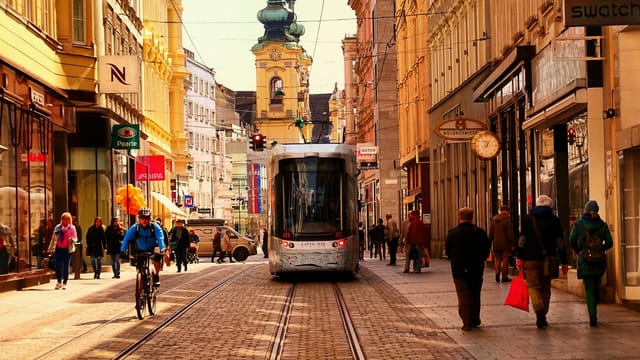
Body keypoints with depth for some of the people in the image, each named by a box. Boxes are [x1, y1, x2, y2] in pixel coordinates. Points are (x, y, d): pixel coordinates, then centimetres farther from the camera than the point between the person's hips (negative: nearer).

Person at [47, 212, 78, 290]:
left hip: (67, 249, -2)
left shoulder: (72, 228, 3)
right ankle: (59, 282, 14)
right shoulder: (57, 227, 9)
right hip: (58, 249, 2)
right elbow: (53, 238, 14)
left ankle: (64, 283, 6)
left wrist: (72, 240, -21)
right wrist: (51, 248, 11)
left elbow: (75, 239, 2)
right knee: (57, 266, -1)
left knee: (66, 266, -1)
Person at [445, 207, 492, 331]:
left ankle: (467, 322, -2)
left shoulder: (453, 233, -9)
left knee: (463, 296, 2)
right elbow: (487, 249, 2)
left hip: (459, 270, -2)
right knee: (475, 295, 15)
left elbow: (448, 251, -1)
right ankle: (475, 320, 22)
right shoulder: (481, 232, -4)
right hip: (476, 270, 2)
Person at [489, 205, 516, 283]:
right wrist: (513, 244, -8)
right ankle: (504, 277, 2)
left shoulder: (493, 219, 9)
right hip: (506, 244, -5)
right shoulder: (507, 219, -10)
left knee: (497, 259, 12)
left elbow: (490, 233, 12)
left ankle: (497, 272, -9)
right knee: (505, 260, 2)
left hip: (496, 244, 5)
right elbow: (510, 233, -12)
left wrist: (490, 243, 17)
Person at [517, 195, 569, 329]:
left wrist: (519, 258, 2)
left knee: (533, 285, 3)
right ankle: (542, 318, 15)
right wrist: (564, 262, 6)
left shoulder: (528, 218, 3)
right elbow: (561, 243, 3)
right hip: (548, 260, 1)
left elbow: (522, 239, -1)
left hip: (531, 259, -1)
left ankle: (539, 309, -22)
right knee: (545, 287, 12)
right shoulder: (554, 220, 4)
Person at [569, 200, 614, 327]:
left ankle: (592, 315, -17)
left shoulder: (579, 224, -2)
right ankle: (593, 313, 25)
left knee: (589, 288, -3)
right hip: (599, 260, 2)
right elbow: (609, 243, -2)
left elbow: (572, 240, -11)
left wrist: (578, 251, 6)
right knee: (596, 287, 17)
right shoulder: (602, 225, 3)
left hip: (585, 260, -2)